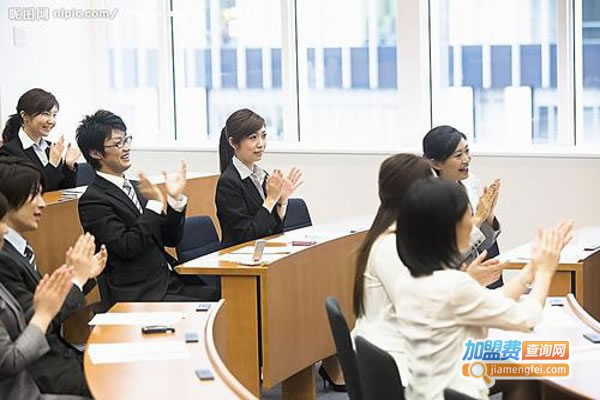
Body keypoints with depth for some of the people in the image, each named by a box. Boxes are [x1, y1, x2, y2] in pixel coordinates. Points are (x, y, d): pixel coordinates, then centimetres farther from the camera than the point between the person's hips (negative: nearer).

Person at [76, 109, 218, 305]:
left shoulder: (136, 188, 16)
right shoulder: (93, 200, -7)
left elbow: (172, 239, 14)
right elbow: (128, 248, -18)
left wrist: (175, 198, -1)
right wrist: (155, 204, -17)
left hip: (171, 281, 7)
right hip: (139, 295, -7)